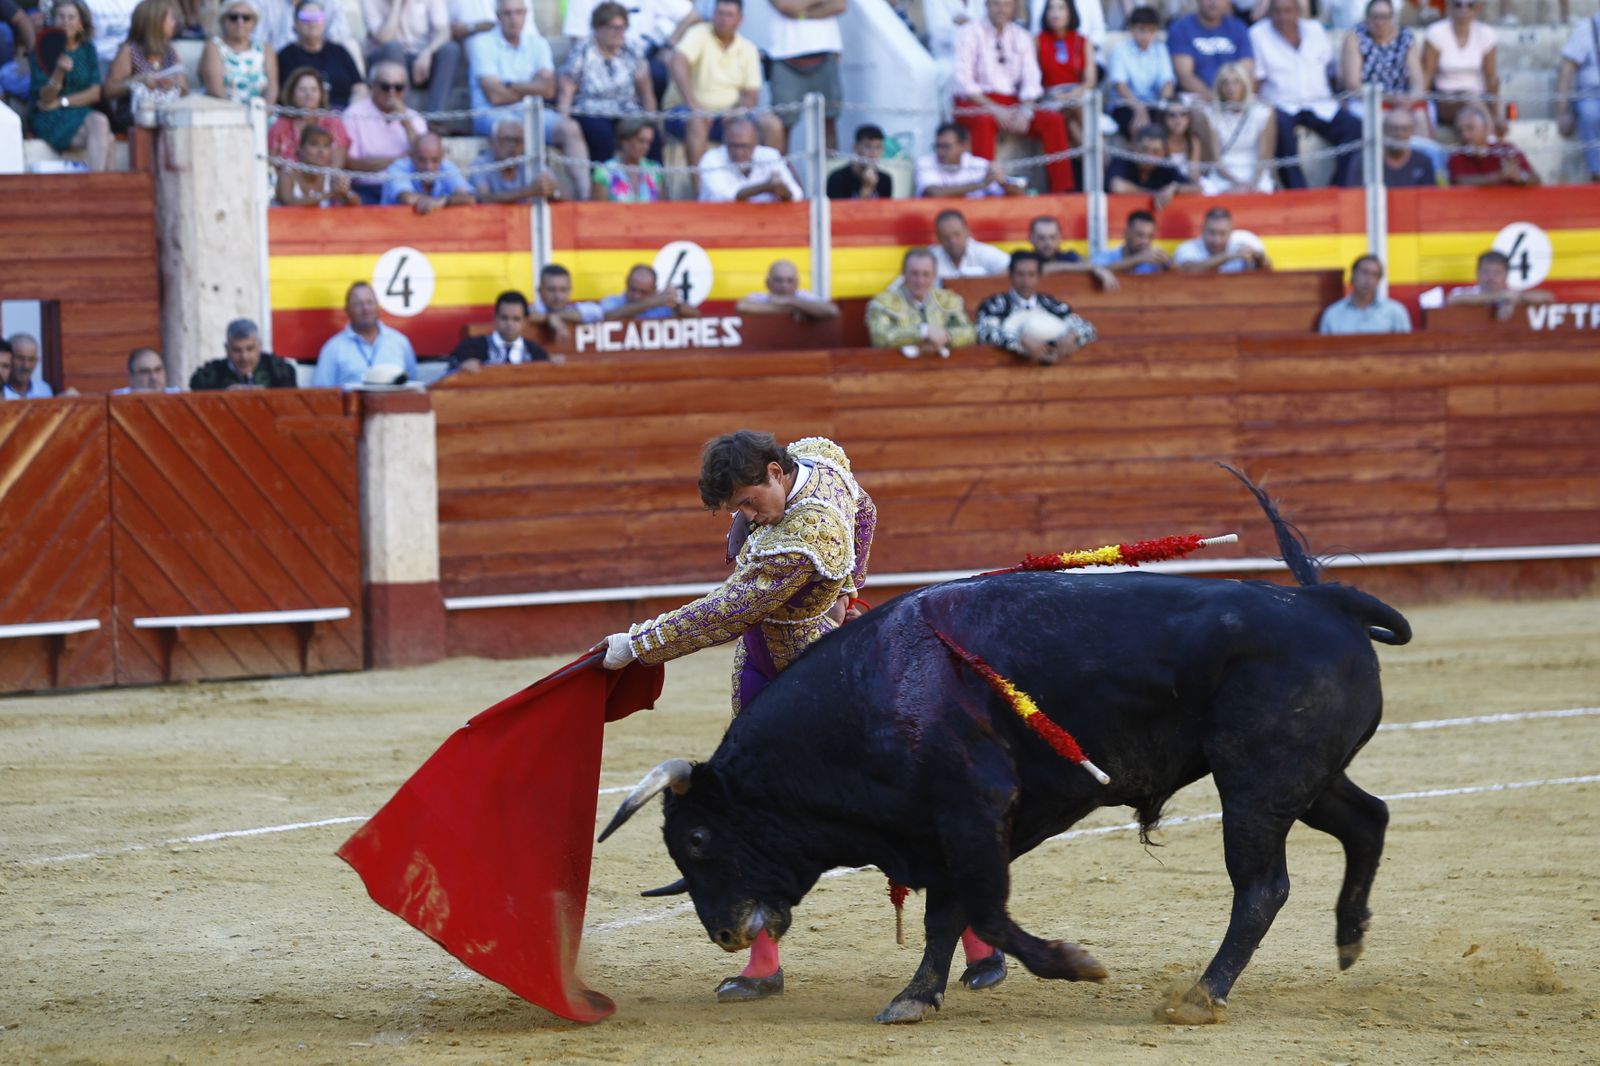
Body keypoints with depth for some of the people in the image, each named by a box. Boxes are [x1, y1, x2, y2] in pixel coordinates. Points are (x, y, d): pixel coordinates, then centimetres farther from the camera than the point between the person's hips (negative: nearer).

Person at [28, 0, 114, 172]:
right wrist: (59, 72, -29)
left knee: (99, 121, -32)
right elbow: (45, 99, -11)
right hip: (49, 119, -4)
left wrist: (62, 102, -8)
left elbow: (95, 93, 5)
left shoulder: (87, 49, 9)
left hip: (82, 114, 4)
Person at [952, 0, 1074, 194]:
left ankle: (1062, 189, -18)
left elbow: (1031, 80, 5)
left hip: (1012, 105, 4)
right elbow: (964, 81, -10)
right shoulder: (970, 33, -1)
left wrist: (1025, 111, -15)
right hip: (974, 104, -4)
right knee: (984, 122, -39)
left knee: (1054, 120, -19)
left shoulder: (1021, 37, 12)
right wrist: (993, 109, -20)